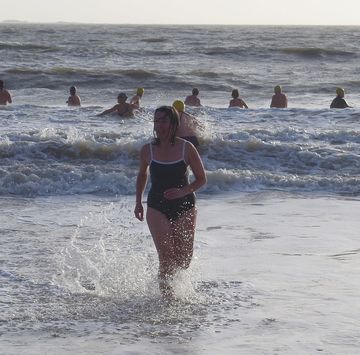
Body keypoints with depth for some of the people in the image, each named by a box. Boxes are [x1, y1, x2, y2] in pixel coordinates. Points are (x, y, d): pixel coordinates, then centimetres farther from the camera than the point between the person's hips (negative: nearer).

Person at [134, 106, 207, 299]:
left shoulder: (186, 148, -7)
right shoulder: (147, 150, -2)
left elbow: (201, 179, 0)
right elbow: (142, 175, 17)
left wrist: (183, 191, -17)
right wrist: (138, 202, 10)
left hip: (184, 207, 0)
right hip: (157, 207, 0)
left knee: (184, 258, 2)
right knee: (166, 257, -12)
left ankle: (167, 277, 34)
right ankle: (165, 290, 8)